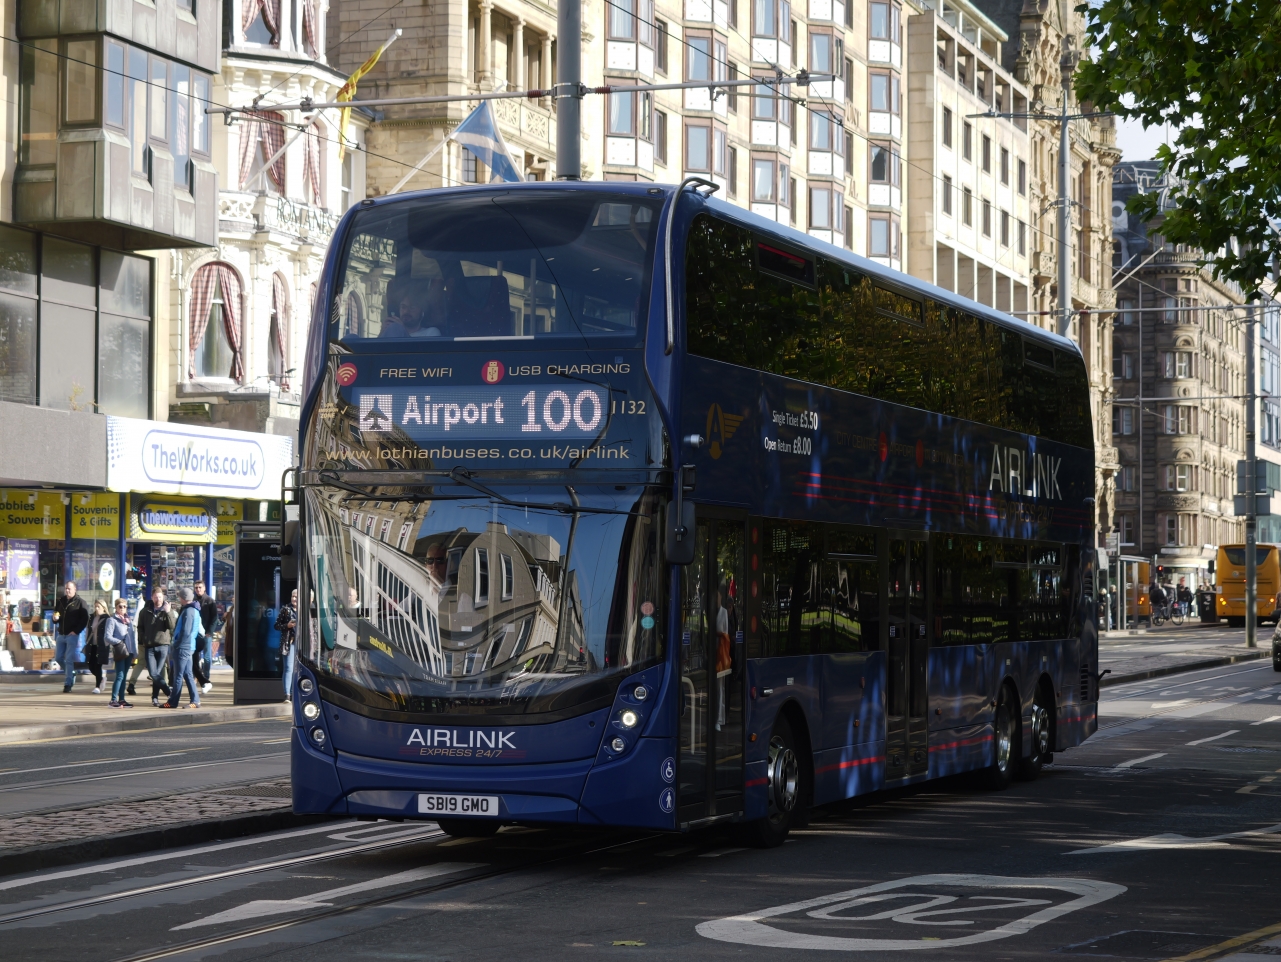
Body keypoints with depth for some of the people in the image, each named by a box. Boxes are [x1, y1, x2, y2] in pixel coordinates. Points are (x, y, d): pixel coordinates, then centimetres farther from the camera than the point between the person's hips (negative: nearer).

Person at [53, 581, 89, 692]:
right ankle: (70, 673, 30)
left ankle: (68, 683, -2)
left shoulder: (79, 602, -5)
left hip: (72, 635, -6)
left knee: (69, 659, -6)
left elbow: (85, 619, -9)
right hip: (61, 634, 6)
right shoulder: (61, 601, 13)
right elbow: (55, 614, 22)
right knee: (59, 657, 8)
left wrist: (76, 631, -15)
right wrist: (55, 618, -3)